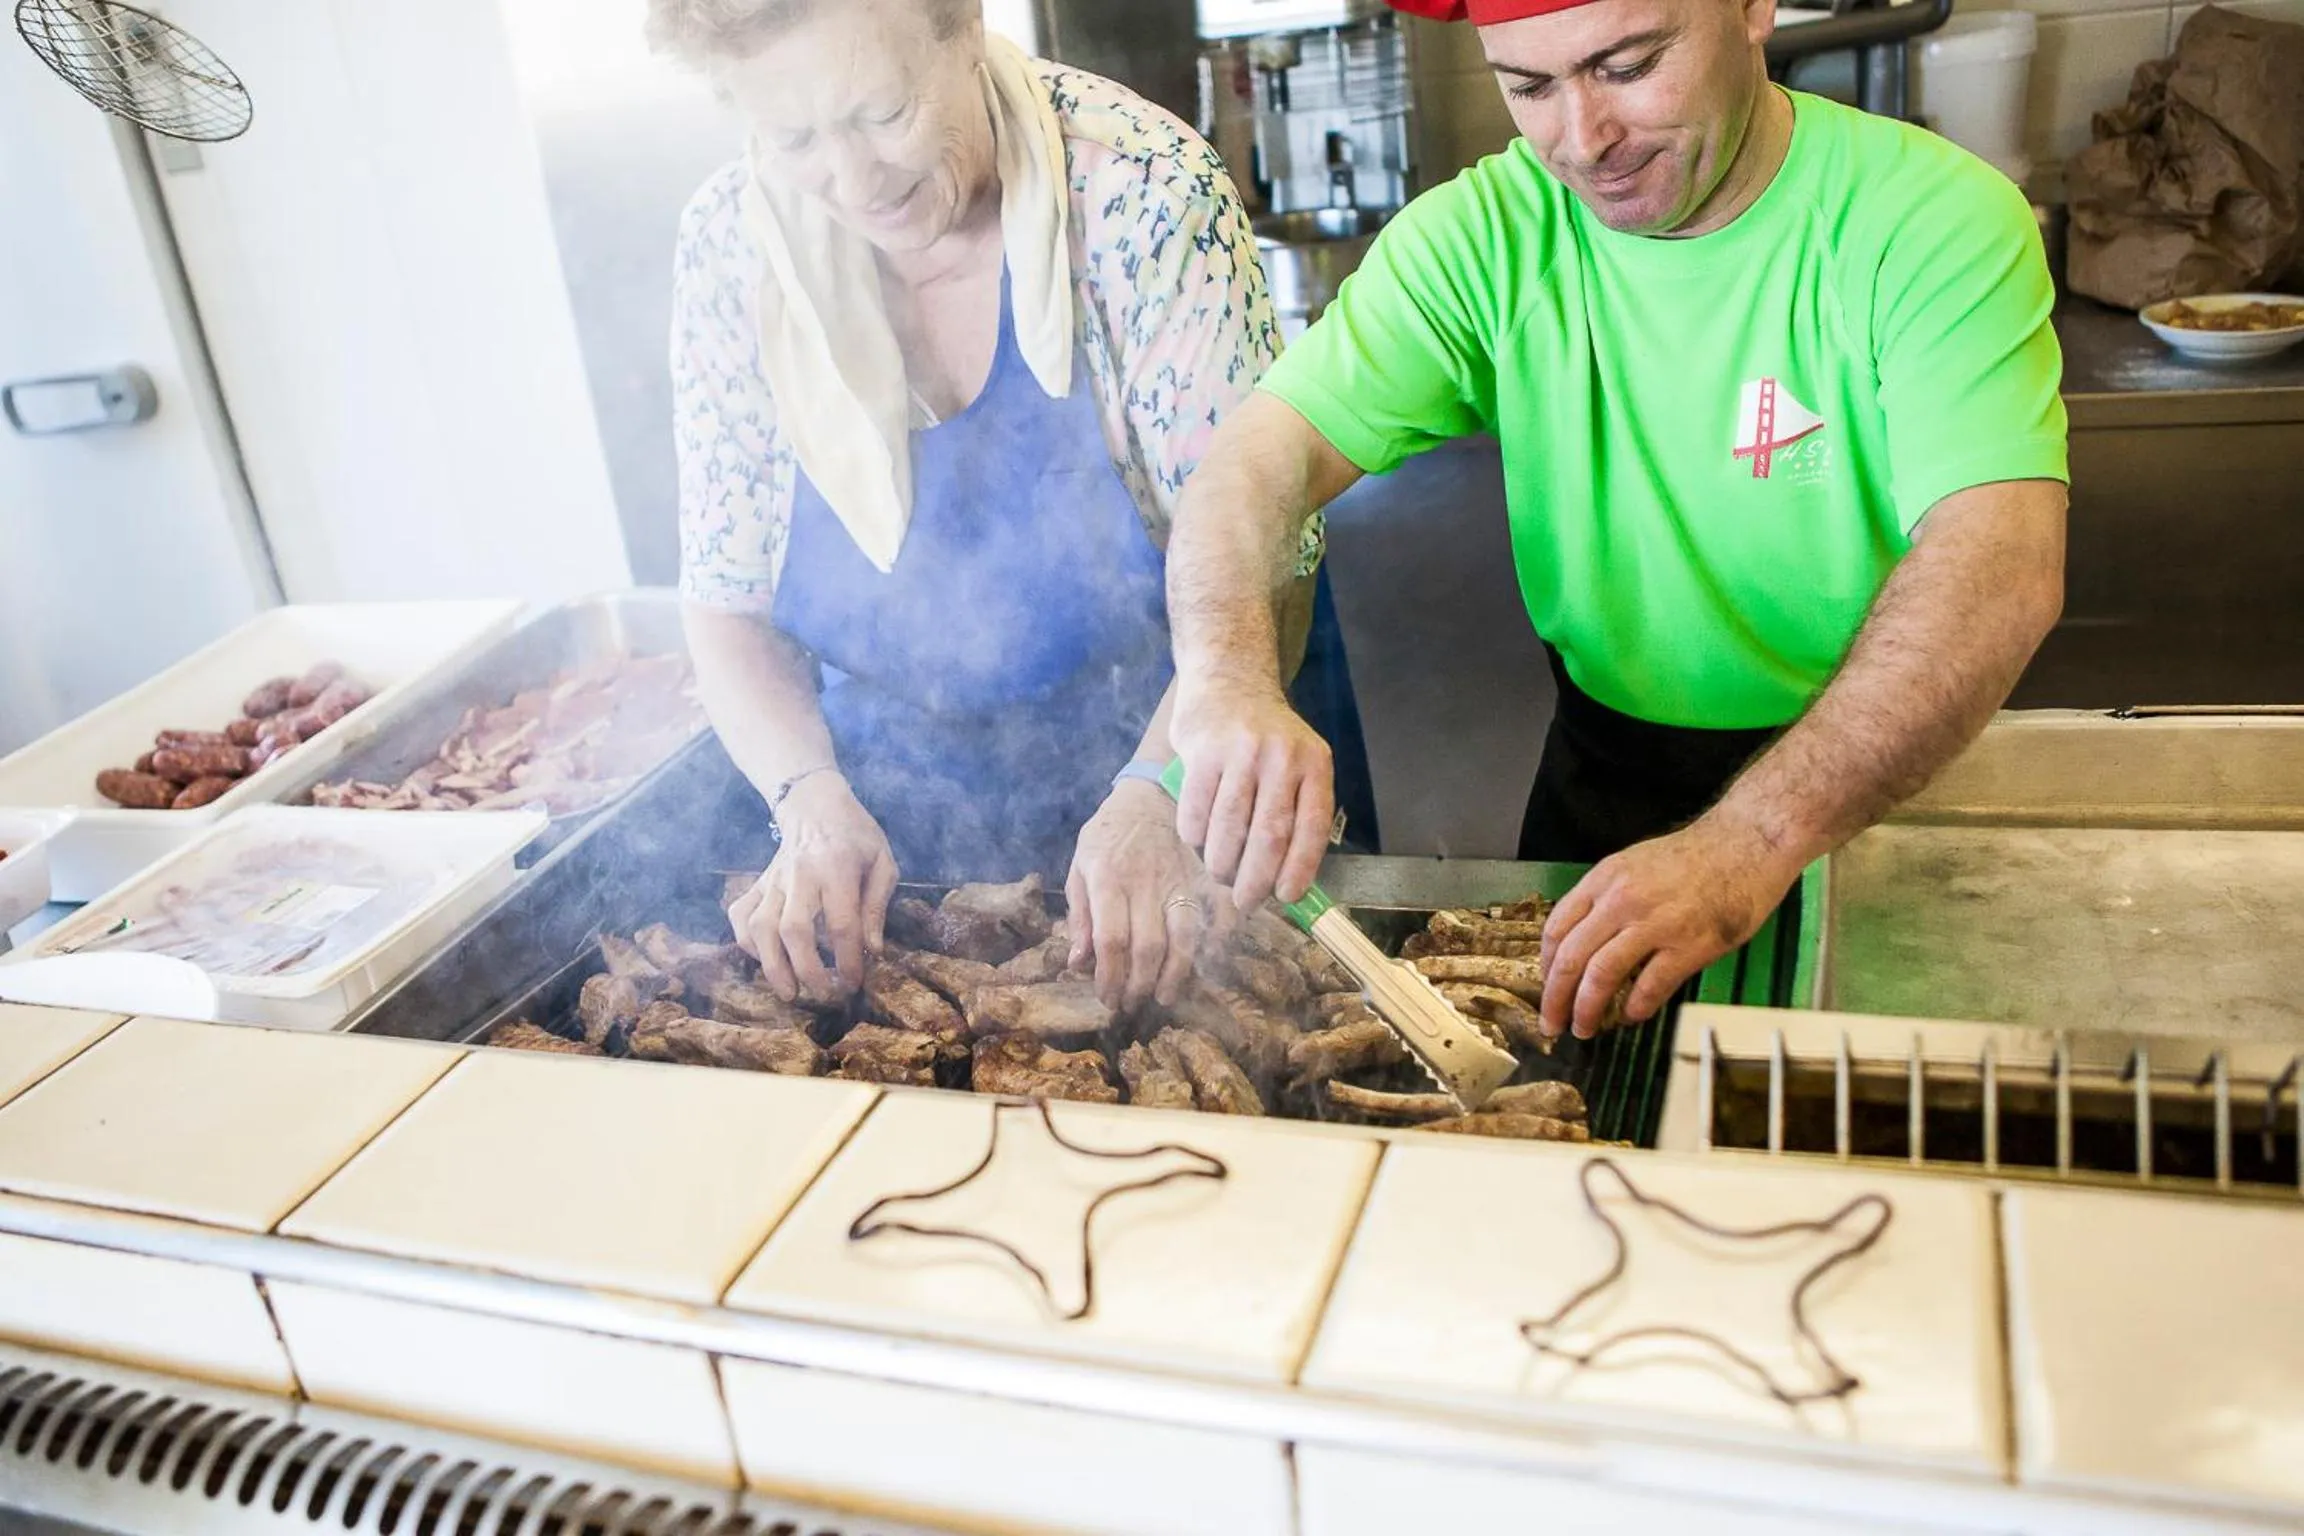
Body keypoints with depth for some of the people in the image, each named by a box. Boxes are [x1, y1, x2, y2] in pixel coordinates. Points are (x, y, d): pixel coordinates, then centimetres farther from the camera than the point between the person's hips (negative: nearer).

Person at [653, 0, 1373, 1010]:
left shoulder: (1143, 192, -17)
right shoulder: (731, 247, -8)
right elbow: (729, 607, -2)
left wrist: (1155, 796, -33)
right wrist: (811, 800, -20)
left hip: (1172, 777, -2)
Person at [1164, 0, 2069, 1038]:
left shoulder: (1936, 221, -15)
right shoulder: (1483, 235, -7)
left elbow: (2002, 567, -28)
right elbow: (1264, 453, -17)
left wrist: (1753, 838, -43)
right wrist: (1226, 678, -39)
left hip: (1889, 780, -1)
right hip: (1608, 762, 2)